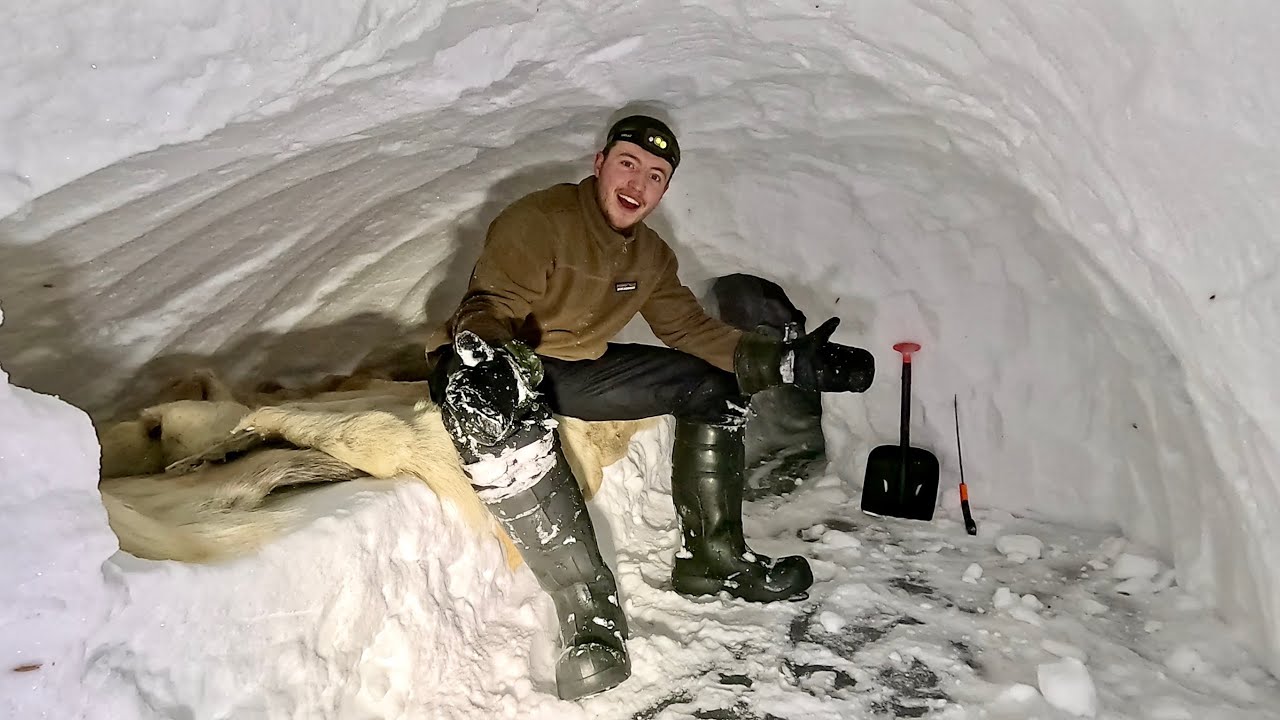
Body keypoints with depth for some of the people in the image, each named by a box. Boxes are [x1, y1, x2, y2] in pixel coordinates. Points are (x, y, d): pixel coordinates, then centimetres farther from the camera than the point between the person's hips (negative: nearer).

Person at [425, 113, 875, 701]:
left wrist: (787, 361, -9)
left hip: (579, 371, 7)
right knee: (499, 413, -43)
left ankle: (710, 558, 7)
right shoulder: (536, 221, -18)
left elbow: (692, 330, 3)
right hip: (503, 366, -7)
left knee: (712, 384, 2)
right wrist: (480, 353, -49)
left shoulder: (652, 256, 6)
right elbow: (489, 306, -24)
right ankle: (589, 613, -37)